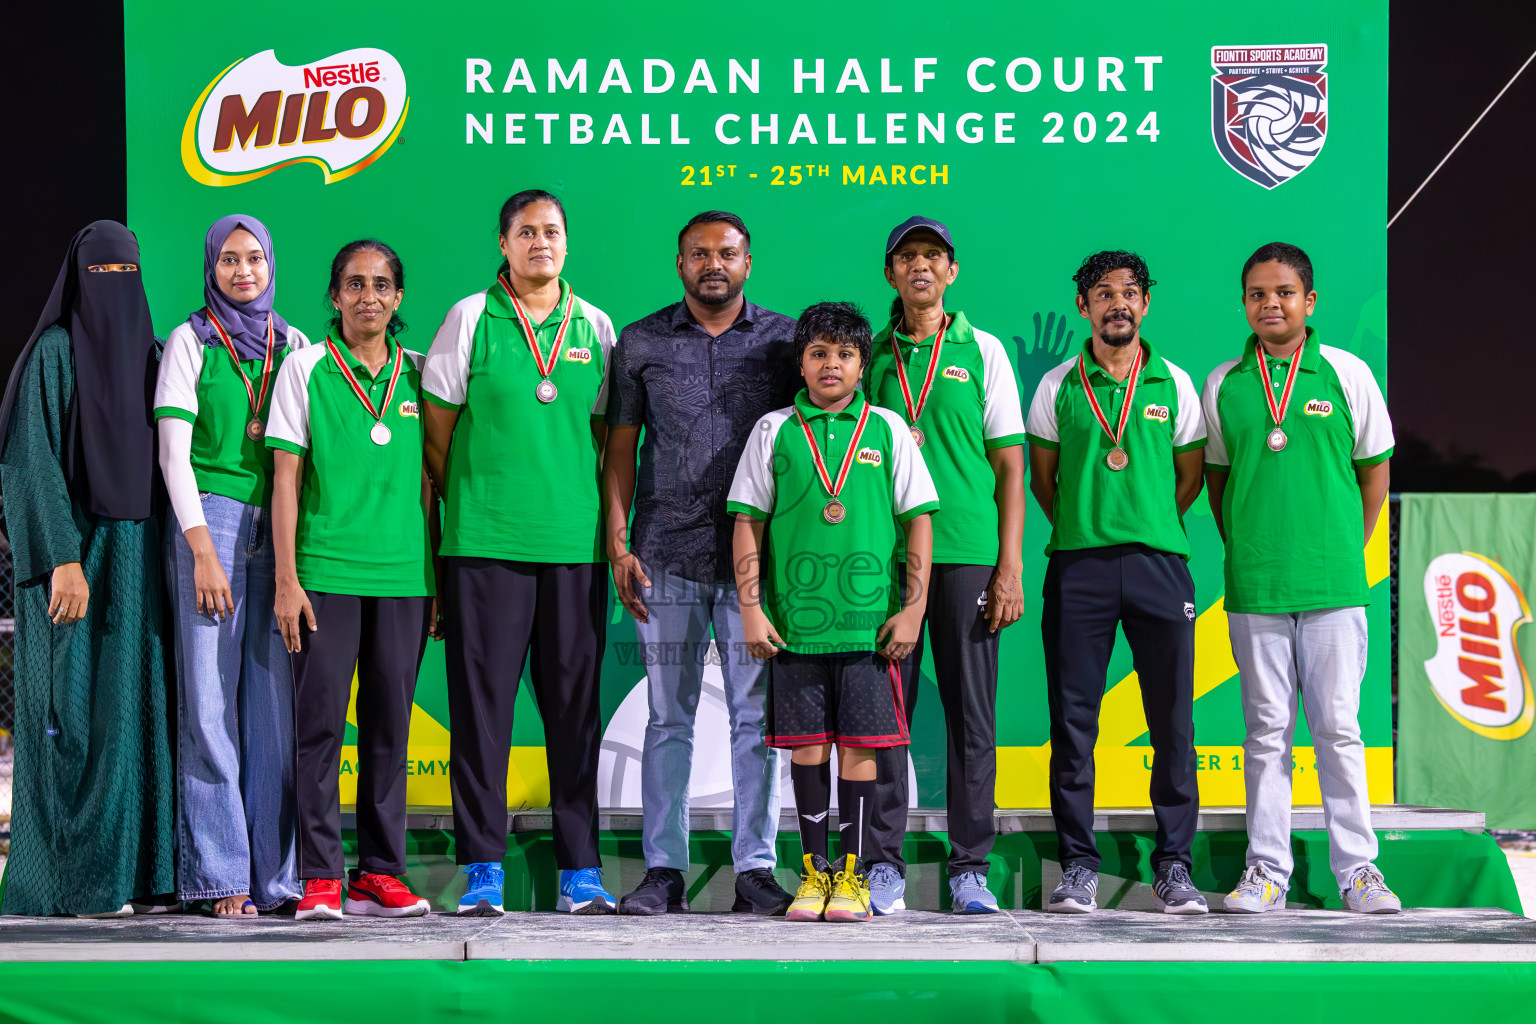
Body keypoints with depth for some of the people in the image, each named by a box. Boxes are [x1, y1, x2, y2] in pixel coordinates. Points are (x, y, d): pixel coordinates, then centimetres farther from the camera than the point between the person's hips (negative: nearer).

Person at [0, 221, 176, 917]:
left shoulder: (152, 355, 13)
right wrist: (63, 560, -21)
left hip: (136, 558, 7)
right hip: (68, 552, -6)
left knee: (132, 704, 5)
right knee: (72, 711, -7)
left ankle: (132, 867, 9)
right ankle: (65, 879, -3)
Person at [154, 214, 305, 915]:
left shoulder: (294, 346, 15)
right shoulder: (191, 342, 5)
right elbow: (173, 450, -1)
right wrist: (203, 547, -11)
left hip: (281, 528, 3)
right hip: (210, 521, -3)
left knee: (277, 696, -1)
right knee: (211, 698, -5)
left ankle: (277, 871, 4)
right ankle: (220, 875, -1)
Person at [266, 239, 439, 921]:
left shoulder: (418, 374, 11)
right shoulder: (305, 369, 3)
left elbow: (426, 481, 14)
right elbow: (285, 480, 1)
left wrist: (436, 576, 11)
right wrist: (286, 579, -6)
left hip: (403, 574, 3)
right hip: (325, 571, -3)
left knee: (389, 723, 4)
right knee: (321, 719, -4)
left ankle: (380, 872, 10)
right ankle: (320, 877, 0)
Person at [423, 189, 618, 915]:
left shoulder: (595, 328, 11)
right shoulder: (469, 320, 3)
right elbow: (437, 434, 6)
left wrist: (610, 525, 12)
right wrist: (467, 509, 5)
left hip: (576, 546, 2)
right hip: (484, 544, -2)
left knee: (573, 705, 5)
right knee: (482, 702, -1)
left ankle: (579, 871, 11)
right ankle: (482, 871, 6)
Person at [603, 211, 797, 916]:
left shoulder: (784, 339, 7)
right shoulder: (641, 343, 9)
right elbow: (620, 449, 10)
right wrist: (617, 544, 0)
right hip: (667, 556, 1)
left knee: (756, 714, 0)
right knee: (668, 716, 3)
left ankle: (756, 869, 6)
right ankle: (663, 870, 8)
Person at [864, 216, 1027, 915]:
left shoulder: (982, 351, 8)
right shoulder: (871, 355, 12)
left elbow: (1010, 464, 5)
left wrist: (1010, 567, -2)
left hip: (968, 553, -1)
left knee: (973, 712, 1)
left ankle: (970, 868, 8)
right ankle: (884, 864, 8)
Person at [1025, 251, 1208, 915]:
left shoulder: (1174, 385, 8)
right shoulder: (1058, 386, 7)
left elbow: (1191, 474, 14)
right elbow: (1042, 477, 13)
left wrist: (1147, 525, 10)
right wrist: (1084, 527, 8)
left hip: (1159, 560, 0)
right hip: (1077, 563, 0)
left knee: (1172, 720, 1)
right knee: (1073, 720, -1)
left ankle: (1173, 865, 10)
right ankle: (1078, 866, 7)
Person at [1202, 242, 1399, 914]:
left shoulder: (1348, 374, 2)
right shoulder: (1223, 384, 6)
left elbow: (1375, 471, 10)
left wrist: (1346, 553, 8)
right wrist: (1242, 554, 10)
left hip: (1333, 583, -1)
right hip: (1253, 588, 1)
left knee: (1338, 727, 0)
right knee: (1266, 729, 5)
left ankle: (1357, 869, 8)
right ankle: (1267, 871, 10)